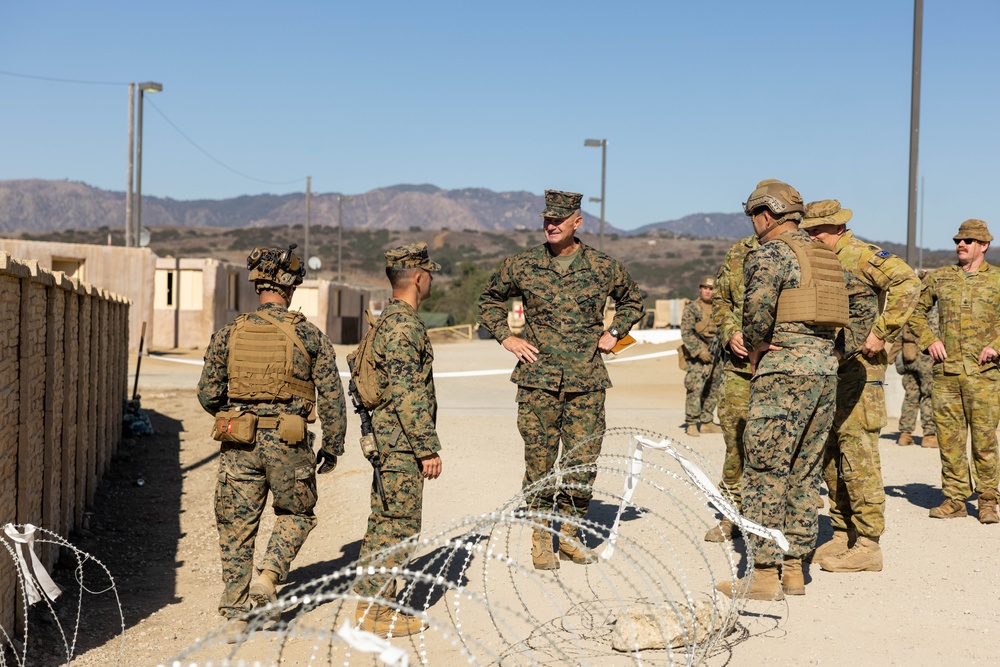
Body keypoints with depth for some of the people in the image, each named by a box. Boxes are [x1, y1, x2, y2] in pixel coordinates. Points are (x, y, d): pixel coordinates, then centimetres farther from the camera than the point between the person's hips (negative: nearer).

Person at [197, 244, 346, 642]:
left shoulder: (229, 334, 1)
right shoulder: (309, 335, -3)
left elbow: (207, 395, 4)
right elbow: (332, 396, -3)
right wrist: (332, 446, 8)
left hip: (239, 444, 2)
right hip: (288, 444, -2)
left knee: (237, 528, 10)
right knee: (296, 515, 21)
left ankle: (236, 616, 11)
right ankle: (267, 578, 2)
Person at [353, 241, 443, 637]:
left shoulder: (389, 320, 16)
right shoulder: (404, 326, -17)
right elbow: (405, 393, -22)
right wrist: (428, 448, -20)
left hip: (388, 442, 10)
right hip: (402, 444, -10)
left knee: (384, 524, 15)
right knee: (399, 527, -5)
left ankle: (370, 602, 21)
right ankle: (375, 610, 0)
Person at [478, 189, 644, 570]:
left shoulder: (604, 267, 3)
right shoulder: (522, 266, 1)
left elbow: (632, 300, 22)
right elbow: (490, 299, 18)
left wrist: (614, 332, 9)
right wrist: (506, 338, 6)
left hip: (587, 382, 1)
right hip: (538, 380, -1)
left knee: (584, 462, 2)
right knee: (539, 462, 1)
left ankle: (570, 534, 19)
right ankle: (541, 539, 13)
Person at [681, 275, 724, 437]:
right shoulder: (692, 308, -4)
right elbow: (686, 333, -10)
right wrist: (700, 351, -18)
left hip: (716, 356, 7)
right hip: (698, 357, -7)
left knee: (713, 392, 10)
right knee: (695, 389, -13)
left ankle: (707, 422, 18)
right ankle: (691, 424, -9)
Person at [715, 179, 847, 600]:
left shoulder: (770, 253, -8)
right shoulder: (824, 255, 18)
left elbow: (759, 304, -22)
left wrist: (755, 348, -6)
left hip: (784, 366, -8)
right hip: (826, 364, 8)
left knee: (765, 472, -4)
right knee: (804, 471, 13)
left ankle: (764, 575, -4)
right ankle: (793, 569, 16)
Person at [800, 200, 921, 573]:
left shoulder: (862, 256, -10)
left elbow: (908, 283, -24)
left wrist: (882, 332, -23)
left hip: (860, 368, -9)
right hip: (830, 368, 9)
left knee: (858, 454, -9)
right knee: (831, 454, 11)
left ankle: (867, 546, -5)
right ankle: (843, 537, 19)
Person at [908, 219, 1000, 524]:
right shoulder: (939, 278, 10)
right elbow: (916, 310, 20)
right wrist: (929, 340, 6)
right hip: (945, 372, 3)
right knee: (948, 437, 4)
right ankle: (955, 499, 13)